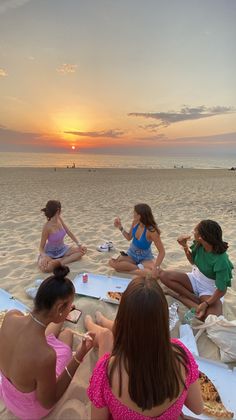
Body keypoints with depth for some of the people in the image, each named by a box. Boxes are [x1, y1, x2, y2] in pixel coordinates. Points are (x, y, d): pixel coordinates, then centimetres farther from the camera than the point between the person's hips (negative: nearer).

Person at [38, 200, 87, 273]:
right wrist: (44, 256, -39)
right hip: (50, 252, -7)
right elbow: (41, 247, -20)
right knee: (45, 268, -37)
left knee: (83, 250, -5)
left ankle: (60, 262, -13)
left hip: (62, 249, 7)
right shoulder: (47, 227, -26)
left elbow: (68, 232, 4)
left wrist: (78, 244, 2)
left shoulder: (59, 219, -8)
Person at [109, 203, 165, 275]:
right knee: (112, 262, -21)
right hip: (131, 254, 5)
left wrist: (155, 267, -32)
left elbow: (162, 252, -23)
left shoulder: (151, 231, -27)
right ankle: (139, 268, -14)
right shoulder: (135, 222, -12)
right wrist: (120, 227, -7)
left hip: (145, 258, -4)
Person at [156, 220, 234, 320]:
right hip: (195, 279, 5)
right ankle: (196, 299, -13)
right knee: (163, 275, -17)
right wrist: (185, 246, -10)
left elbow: (221, 290, -22)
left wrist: (205, 304, -31)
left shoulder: (221, 260, -29)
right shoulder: (199, 245, -13)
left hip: (210, 290, -5)